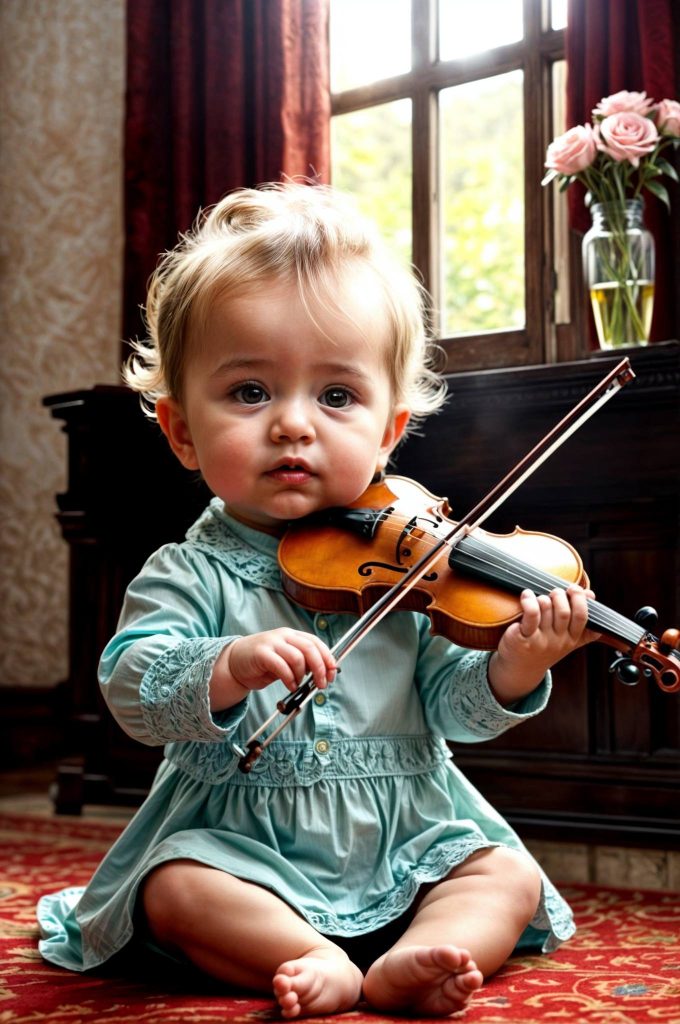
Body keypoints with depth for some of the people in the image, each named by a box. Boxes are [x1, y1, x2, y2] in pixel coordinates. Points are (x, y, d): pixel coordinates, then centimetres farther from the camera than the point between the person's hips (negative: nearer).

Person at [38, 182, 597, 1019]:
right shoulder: (191, 574, -8)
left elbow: (455, 706, 1)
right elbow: (132, 686, -22)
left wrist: (514, 668, -22)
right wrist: (231, 667, -41)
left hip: (408, 844, 3)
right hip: (239, 847, -2)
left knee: (509, 876, -12)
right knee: (174, 888, -27)